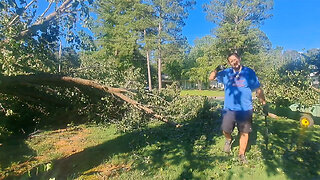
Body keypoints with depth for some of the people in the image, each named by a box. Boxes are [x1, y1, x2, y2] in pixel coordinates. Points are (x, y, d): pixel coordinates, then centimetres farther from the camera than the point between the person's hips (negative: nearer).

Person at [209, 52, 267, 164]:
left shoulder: (249, 72, 1)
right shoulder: (226, 73, 5)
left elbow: (258, 90, 5)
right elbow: (211, 78, 8)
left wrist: (264, 104, 5)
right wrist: (217, 70, -11)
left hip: (245, 109, 0)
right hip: (229, 108, 1)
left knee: (244, 132, 8)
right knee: (225, 130, -2)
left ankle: (241, 155, 28)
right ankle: (229, 140, 34)